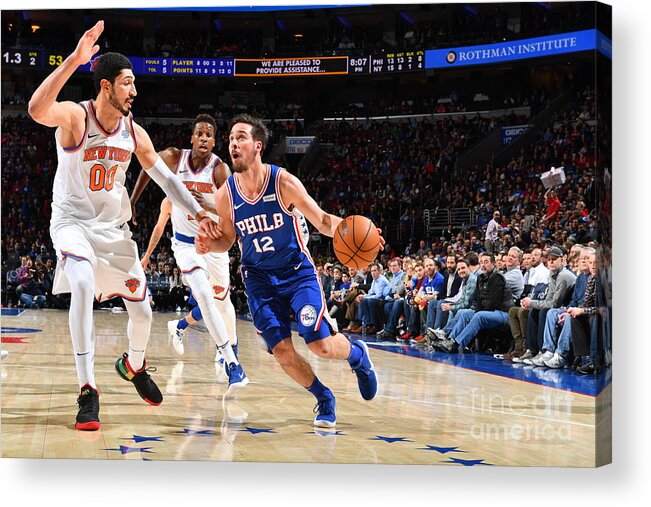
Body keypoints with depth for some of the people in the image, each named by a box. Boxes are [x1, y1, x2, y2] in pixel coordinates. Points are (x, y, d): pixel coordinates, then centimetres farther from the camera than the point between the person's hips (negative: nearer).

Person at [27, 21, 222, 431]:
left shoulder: (134, 132, -2)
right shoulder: (75, 117, -18)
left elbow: (165, 177, 9)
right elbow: (37, 110, -41)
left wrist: (199, 213, 2)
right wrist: (74, 60, -47)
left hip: (114, 227, 5)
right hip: (73, 221, -5)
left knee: (142, 311, 7)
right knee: (83, 286, -34)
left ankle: (134, 365, 41)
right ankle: (88, 392, -27)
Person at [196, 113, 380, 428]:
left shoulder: (284, 182, -17)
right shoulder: (225, 194, -8)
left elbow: (322, 220, -11)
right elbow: (228, 239, 7)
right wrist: (209, 245, -16)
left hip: (297, 271, -3)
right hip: (259, 278, 3)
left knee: (320, 345, -13)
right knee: (281, 351, -8)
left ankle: (358, 355, 23)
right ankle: (323, 398, 19)